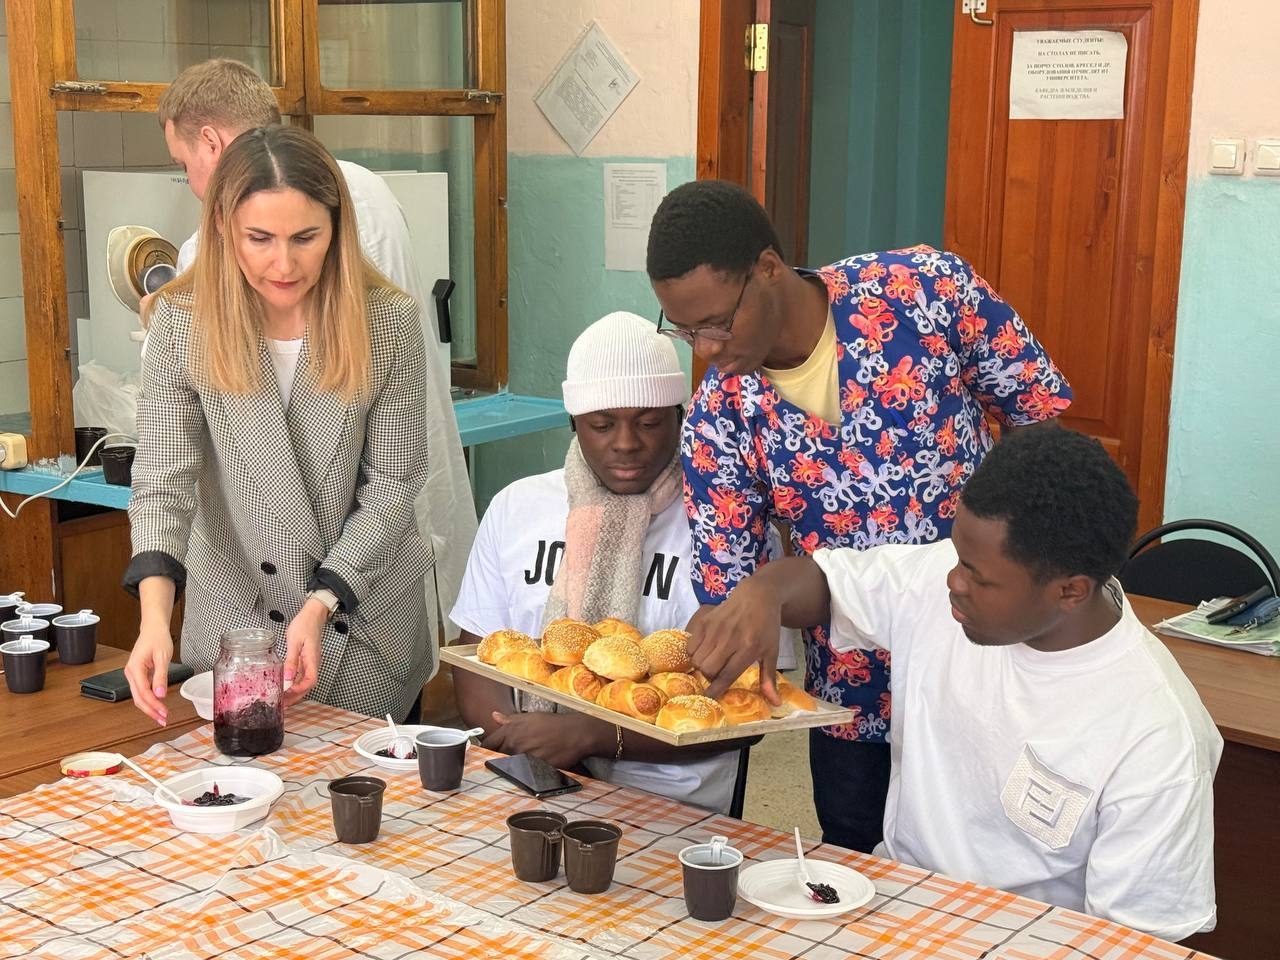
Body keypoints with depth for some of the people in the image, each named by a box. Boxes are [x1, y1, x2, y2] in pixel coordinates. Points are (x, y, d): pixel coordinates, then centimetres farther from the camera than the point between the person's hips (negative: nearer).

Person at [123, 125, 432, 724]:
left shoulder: (388, 321, -14)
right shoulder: (183, 321, -12)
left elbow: (393, 483, -10)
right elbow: (163, 474, -16)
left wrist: (320, 606, -20)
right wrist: (155, 615, -31)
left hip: (365, 615, 0)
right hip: (233, 614, 1)